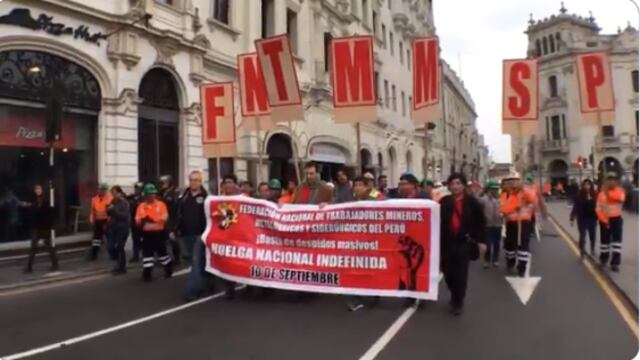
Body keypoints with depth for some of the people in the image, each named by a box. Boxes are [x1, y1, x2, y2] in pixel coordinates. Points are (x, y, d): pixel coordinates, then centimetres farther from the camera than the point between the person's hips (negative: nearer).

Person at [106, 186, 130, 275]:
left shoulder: (124, 203, -12)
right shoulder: (113, 201, 9)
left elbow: (124, 215, -22)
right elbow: (110, 214, 18)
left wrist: (114, 209, -24)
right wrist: (108, 210, -4)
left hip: (122, 228, -7)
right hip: (113, 227, 7)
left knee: (119, 248, -5)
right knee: (111, 247, 3)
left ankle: (121, 267, 9)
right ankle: (119, 264, 25)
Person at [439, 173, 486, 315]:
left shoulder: (472, 202, -1)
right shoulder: (444, 202, 2)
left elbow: (480, 222, 3)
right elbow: (438, 222, 1)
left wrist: (481, 240, 1)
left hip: (464, 242, -2)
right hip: (447, 242, 2)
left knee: (461, 273, -1)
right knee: (448, 272, 9)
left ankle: (458, 302, 14)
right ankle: (455, 296, 35)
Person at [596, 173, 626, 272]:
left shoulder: (619, 191, -1)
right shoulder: (602, 193, -3)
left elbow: (620, 198, -26)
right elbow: (598, 209, -5)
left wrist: (608, 193, -30)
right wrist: (604, 219, -14)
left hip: (616, 219, 0)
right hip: (605, 219, 0)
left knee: (617, 240, -6)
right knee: (605, 240, 12)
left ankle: (615, 263, -3)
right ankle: (603, 259, 31)